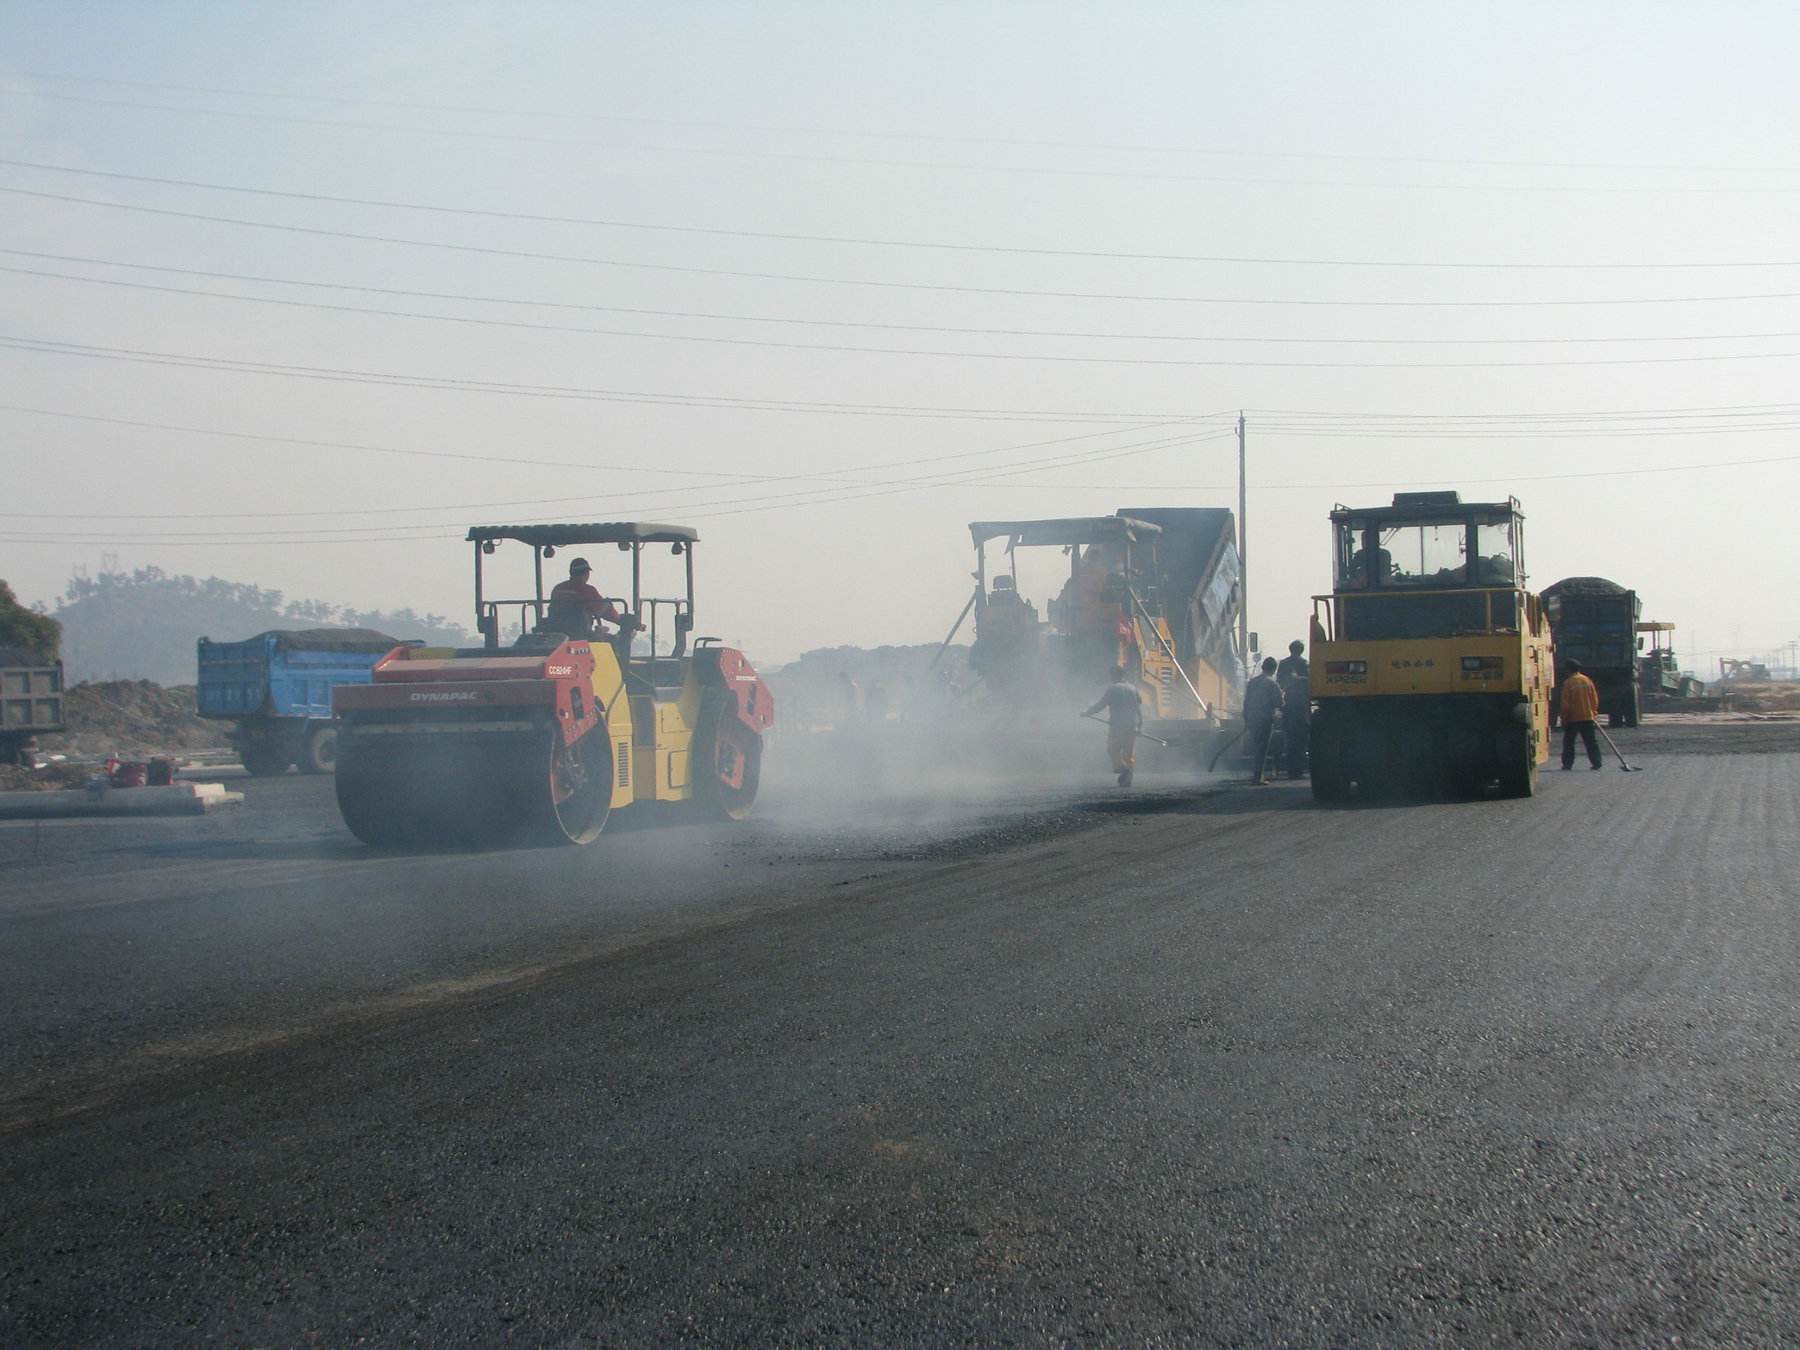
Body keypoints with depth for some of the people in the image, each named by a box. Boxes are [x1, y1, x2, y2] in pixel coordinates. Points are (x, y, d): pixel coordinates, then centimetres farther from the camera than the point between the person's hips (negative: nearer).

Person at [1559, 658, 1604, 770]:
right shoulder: (1587, 681, 4)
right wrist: (1593, 712, 19)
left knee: (1569, 742, 7)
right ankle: (1596, 762, 1)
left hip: (1572, 719, -4)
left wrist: (1564, 717, -2)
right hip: (1588, 717, 4)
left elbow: (1565, 703, -12)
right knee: (1591, 741, 7)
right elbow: (1595, 699, 7)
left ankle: (1567, 764, 6)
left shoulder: (1568, 683, -11)